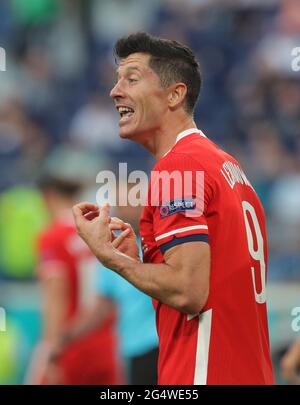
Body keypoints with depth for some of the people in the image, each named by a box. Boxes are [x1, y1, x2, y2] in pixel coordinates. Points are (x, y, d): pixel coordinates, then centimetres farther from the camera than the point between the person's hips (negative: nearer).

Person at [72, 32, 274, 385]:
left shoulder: (178, 166, -13)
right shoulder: (226, 164, 16)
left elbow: (188, 292, -20)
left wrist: (108, 254, -8)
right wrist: (137, 259, 11)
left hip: (206, 373, -9)